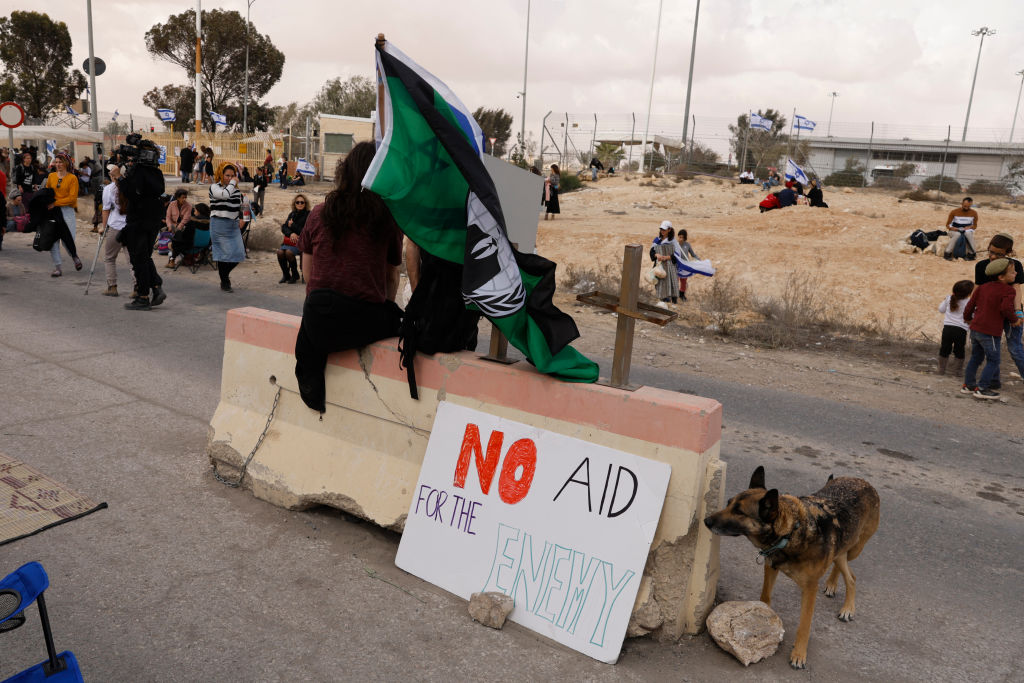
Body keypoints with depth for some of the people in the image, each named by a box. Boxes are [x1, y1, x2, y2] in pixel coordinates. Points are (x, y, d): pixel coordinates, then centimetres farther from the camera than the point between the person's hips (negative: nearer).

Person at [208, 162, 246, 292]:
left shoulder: (236, 189, 13)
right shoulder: (215, 187, -4)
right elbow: (225, 194, -25)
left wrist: (240, 218, 14)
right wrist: (233, 183, -11)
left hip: (234, 225, 6)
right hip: (219, 224, -6)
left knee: (238, 253, 1)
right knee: (224, 253, -4)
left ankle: (224, 273, 28)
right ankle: (224, 283, 10)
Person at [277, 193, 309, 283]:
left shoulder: (308, 215, -4)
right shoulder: (292, 214, 15)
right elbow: (284, 227, 7)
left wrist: (292, 225, -4)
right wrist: (291, 234, -15)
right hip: (289, 241, 5)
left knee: (289, 252, -30)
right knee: (280, 252, -22)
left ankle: (295, 275, -9)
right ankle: (286, 275, -3)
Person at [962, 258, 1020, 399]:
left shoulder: (983, 287, 11)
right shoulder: (1007, 290, -10)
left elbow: (971, 304, 15)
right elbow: (1006, 308, -24)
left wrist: (968, 318, 32)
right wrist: (1014, 320, -7)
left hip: (975, 329, 7)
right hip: (990, 332, -7)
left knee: (975, 358, 19)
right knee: (993, 361, 4)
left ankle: (968, 385, 25)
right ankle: (982, 388, 2)